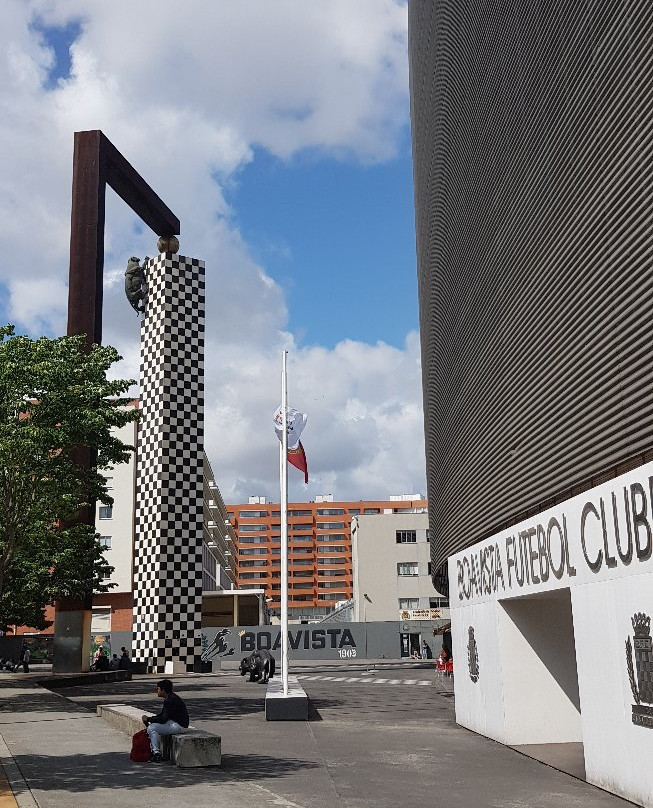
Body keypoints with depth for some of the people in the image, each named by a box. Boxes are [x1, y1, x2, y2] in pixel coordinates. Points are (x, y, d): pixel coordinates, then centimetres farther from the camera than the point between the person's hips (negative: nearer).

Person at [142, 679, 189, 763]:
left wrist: (148, 719, -12)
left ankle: (157, 754, -11)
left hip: (178, 725, -11)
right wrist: (150, 718, 3)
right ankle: (152, 750, 12)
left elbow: (163, 719, -22)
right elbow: (162, 714, 18)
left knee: (151, 728, -16)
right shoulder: (169, 698, 11)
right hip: (173, 722, 11)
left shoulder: (171, 701, -21)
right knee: (151, 725, 13)